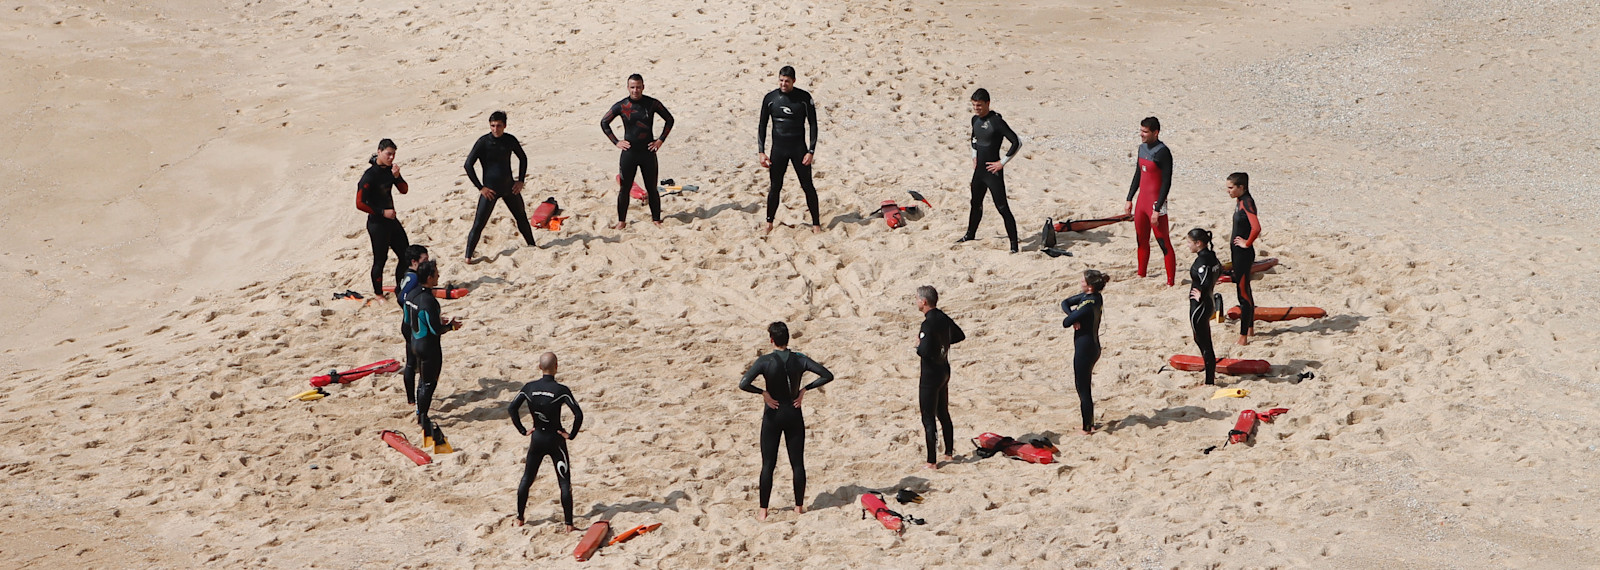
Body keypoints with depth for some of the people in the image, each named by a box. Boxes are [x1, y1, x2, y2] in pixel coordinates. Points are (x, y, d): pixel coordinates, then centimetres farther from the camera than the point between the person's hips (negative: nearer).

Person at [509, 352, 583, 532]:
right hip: (555, 440, -4)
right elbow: (578, 414, -23)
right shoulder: (561, 390, -16)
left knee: (527, 479, 19)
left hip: (537, 439, 4)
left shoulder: (529, 388, -5)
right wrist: (572, 435, -10)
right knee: (565, 483, 1)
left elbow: (512, 408, -4)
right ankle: (569, 524, -1)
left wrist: (522, 430, 4)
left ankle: (519, 519, 26)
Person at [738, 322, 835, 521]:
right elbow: (827, 376, -9)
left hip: (773, 416, -2)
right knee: (798, 463, 11)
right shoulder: (800, 360, -6)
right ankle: (799, 506, 17)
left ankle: (763, 511, 6)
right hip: (794, 415, 2)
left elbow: (743, 384, -26)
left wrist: (763, 393, -13)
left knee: (768, 465, 4)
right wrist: (804, 389, -5)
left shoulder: (765, 361, -15)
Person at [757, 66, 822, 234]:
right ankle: (769, 224, 18)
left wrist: (811, 151, -10)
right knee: (775, 187, 5)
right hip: (778, 149, 1)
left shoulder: (804, 98, -6)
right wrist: (761, 151, -2)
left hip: (799, 148, -1)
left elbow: (813, 124, -3)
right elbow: (762, 126, 5)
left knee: (808, 186, 0)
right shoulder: (770, 98, -1)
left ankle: (816, 223, 10)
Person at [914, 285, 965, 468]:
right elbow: (960, 336, 20)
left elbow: (924, 351, -31)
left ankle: (931, 462, -2)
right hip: (944, 370, 9)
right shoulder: (943, 318, 4)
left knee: (928, 419, -3)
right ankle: (949, 452, 32)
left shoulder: (929, 323, -23)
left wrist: (918, 345, -11)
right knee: (944, 414, 22)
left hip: (930, 374, -9)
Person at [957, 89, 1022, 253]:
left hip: (993, 172, -8)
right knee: (976, 204, 23)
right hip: (979, 170, 8)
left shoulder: (996, 121, -19)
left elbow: (1017, 142, -21)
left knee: (1002, 207, -10)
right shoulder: (975, 119, 6)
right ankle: (970, 234, 42)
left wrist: (1002, 162, -17)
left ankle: (1014, 243, -8)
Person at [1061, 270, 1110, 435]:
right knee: (1085, 386, 22)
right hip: (1093, 347, 10)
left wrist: (1071, 318, -2)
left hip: (1084, 349, -10)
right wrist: (1074, 318, -13)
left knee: (1083, 389, 2)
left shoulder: (1089, 305, -26)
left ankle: (1087, 428, 11)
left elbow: (1065, 323, -24)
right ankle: (1090, 422, 33)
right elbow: (1065, 303, 6)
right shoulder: (1095, 297, 2)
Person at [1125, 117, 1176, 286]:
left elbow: (1166, 183, -18)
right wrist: (1129, 199, 20)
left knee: (1164, 243, -6)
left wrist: (1157, 209, -21)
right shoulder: (1142, 148, 10)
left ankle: (1170, 282, -4)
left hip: (1156, 203, -9)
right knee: (1142, 241, 19)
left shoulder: (1162, 152, -17)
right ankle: (1141, 275, 32)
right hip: (1142, 202, 9)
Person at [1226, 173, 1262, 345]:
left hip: (1244, 253, -10)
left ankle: (1243, 335, -1)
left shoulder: (1247, 203, -21)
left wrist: (1247, 243, -20)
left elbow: (1256, 228, -35)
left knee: (1243, 292, -5)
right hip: (1237, 252, 10)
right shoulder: (1239, 201, 8)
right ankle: (1250, 328, 32)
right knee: (1244, 290, 20)